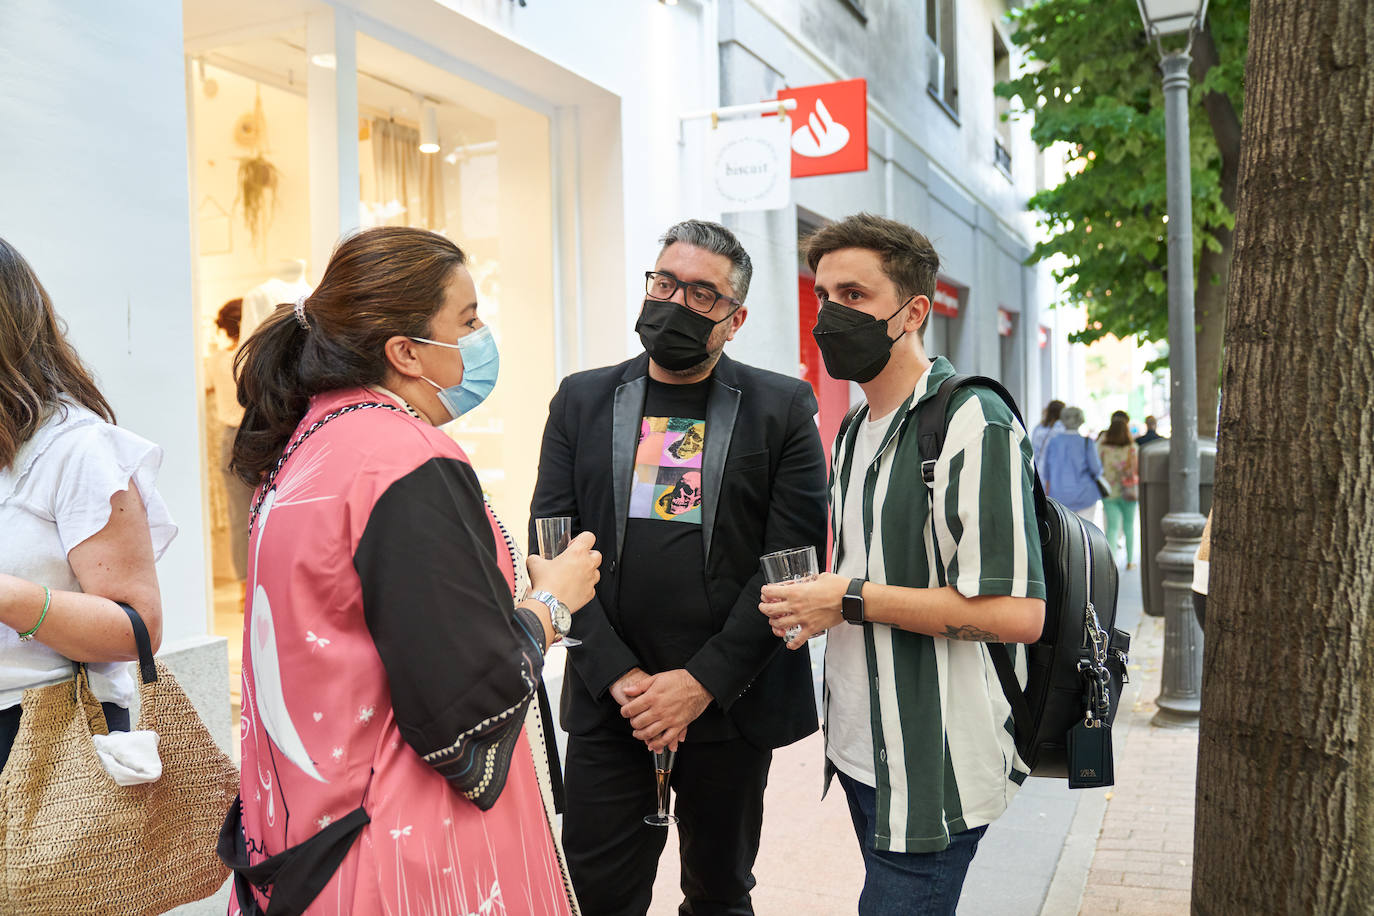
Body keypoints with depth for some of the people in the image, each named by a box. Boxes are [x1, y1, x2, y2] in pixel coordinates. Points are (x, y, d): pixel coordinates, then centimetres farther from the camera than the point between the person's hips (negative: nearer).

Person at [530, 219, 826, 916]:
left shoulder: (782, 409, 0)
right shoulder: (582, 401, 6)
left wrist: (702, 683, -13)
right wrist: (620, 676, -10)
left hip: (730, 702, -1)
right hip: (607, 703, 1)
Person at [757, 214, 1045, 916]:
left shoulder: (973, 424, -17)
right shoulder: (855, 431, 13)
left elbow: (1018, 614, -24)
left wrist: (848, 599, -20)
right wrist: (810, 605, 2)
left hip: (932, 775, -9)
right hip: (859, 752, 9)